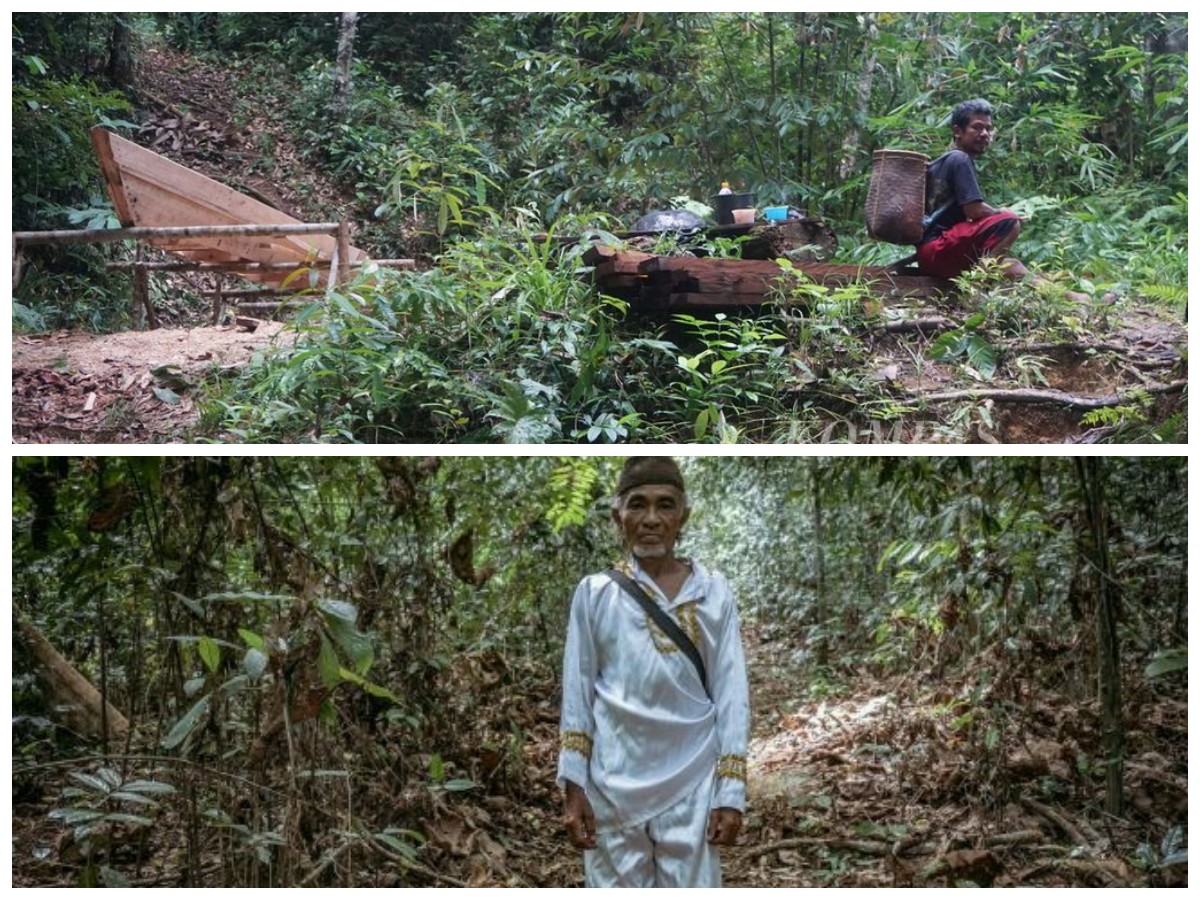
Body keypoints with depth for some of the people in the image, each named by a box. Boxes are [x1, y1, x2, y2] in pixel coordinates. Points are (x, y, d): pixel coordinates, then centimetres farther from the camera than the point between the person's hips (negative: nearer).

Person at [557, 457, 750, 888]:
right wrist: (573, 788, 0)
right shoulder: (594, 593, 0)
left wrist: (731, 793, -2)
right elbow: (577, 695, 3)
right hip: (614, 786, 0)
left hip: (691, 787, 0)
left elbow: (732, 697, 2)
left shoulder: (713, 592, 1)